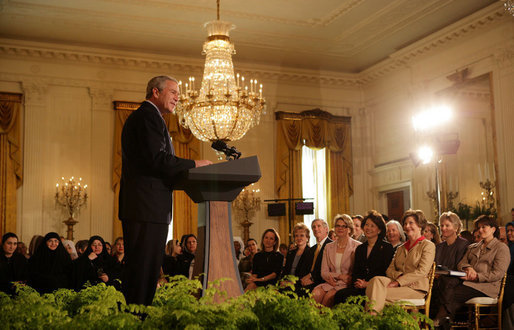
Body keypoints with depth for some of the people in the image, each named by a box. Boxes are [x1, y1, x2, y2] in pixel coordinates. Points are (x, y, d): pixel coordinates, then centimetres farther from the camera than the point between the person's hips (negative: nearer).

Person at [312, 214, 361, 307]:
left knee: (329, 295, -31)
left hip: (347, 285, -3)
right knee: (316, 293, -28)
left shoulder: (357, 246, 2)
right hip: (332, 283, 3)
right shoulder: (328, 247, 15)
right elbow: (324, 272, 10)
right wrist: (339, 276, -9)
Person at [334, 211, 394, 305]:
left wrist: (367, 284, -14)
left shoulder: (387, 248, 5)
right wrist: (357, 283, -6)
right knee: (339, 295, -27)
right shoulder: (360, 249, 22)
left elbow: (386, 272, -4)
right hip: (360, 286, 5)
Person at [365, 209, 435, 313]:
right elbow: (389, 269, 16)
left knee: (382, 294, -31)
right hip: (398, 284, 5)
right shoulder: (401, 248, 27)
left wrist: (399, 282, -16)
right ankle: (371, 314, -43)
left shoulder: (428, 245, 6)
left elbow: (422, 271, -8)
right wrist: (399, 276, -8)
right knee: (376, 280, -29)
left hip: (415, 288, -5)